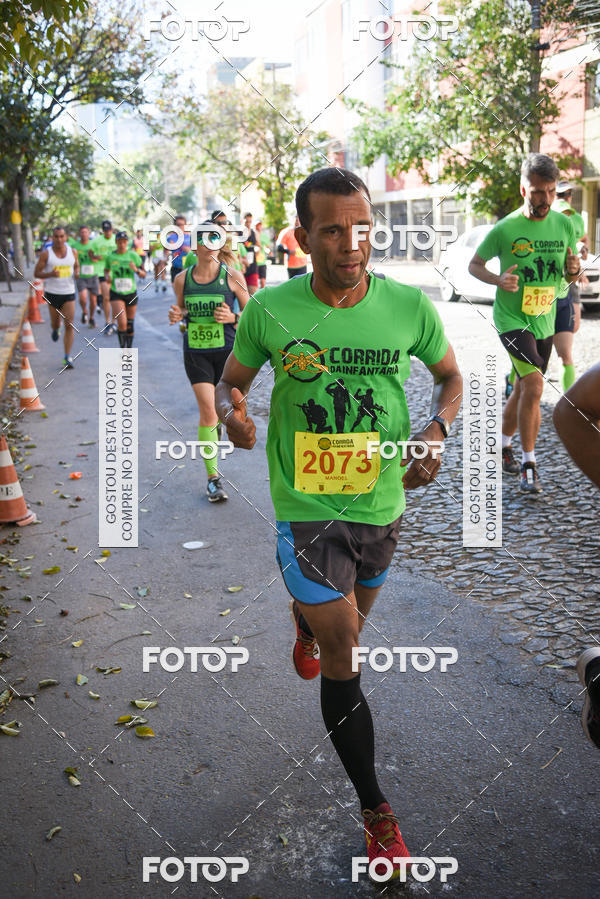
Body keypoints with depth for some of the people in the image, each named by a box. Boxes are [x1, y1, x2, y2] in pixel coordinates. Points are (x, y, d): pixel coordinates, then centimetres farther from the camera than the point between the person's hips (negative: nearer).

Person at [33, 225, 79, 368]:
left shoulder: (73, 252, 2)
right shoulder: (46, 254, -6)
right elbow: (36, 273, -3)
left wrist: (77, 273, -4)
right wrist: (50, 274, -22)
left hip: (69, 293, 1)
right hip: (52, 293, -1)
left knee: (69, 325, -7)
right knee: (56, 323, 9)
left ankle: (68, 357, -2)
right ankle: (55, 330, 49)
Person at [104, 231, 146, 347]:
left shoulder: (133, 255, -3)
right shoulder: (110, 257, -1)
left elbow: (144, 274, -1)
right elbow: (106, 270, 18)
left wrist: (136, 269, -21)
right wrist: (107, 277, -4)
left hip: (131, 294, 1)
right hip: (116, 294, -1)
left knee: (130, 325, 9)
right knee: (122, 323, -17)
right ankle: (122, 346, 2)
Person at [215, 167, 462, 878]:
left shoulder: (408, 305, -9)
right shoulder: (269, 311, -12)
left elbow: (450, 375, 6)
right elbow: (232, 377, 4)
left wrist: (435, 432, -13)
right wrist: (230, 409, -20)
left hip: (382, 502, 3)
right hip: (306, 506, -3)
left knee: (350, 620, 27)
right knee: (342, 657, -4)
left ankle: (306, 622, 67)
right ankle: (376, 810, 16)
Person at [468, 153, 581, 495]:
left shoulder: (564, 225, 0)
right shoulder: (505, 229, -13)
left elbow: (569, 275, 11)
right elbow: (474, 265, -1)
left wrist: (574, 270, -13)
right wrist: (498, 280, -21)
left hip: (545, 320, 6)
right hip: (512, 318, -5)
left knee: (523, 389, 17)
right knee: (534, 384, -20)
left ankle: (504, 447, 38)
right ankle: (529, 465, -10)